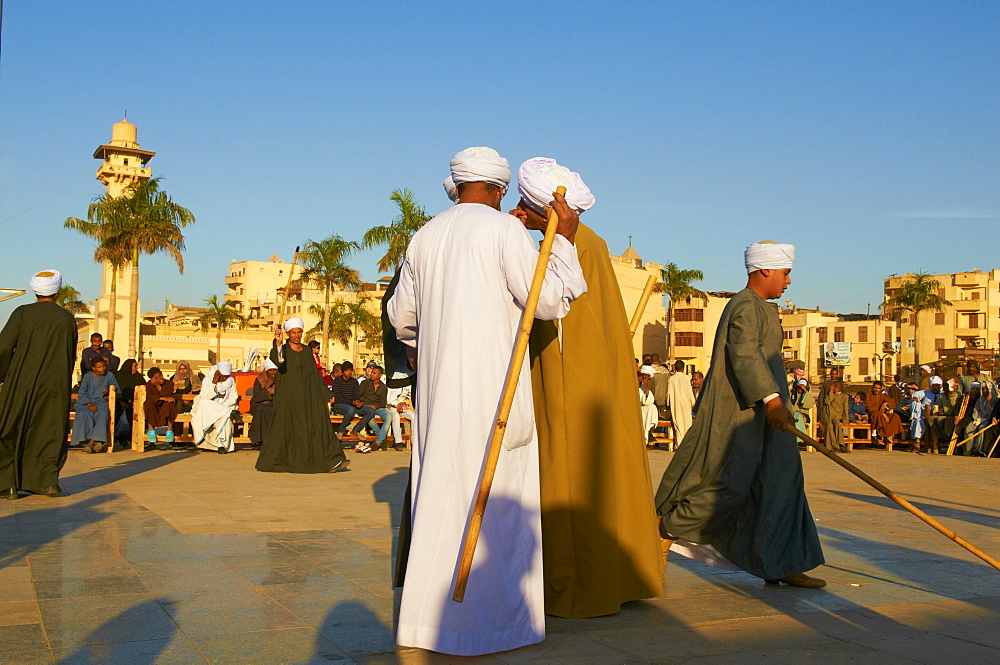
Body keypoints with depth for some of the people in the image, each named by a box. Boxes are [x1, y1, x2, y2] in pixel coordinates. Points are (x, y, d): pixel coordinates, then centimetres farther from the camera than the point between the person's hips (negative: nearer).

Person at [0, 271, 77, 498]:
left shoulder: (22, 313, -5)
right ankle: (48, 479, 4)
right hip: (56, 386, 2)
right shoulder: (67, 319, 2)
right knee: (51, 431, 12)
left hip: (21, 385, -2)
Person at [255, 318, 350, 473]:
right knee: (286, 429, 0)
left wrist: (324, 396, 9)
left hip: (308, 396, 4)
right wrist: (278, 343, -43)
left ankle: (332, 461, -13)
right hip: (288, 396, -4)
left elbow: (315, 374, 13)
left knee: (319, 424, -6)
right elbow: (277, 361, -26)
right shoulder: (283, 350, -2)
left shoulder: (307, 351, 12)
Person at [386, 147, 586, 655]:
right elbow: (548, 300, -11)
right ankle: (481, 619, 3)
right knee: (490, 497, -1)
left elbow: (401, 315, 20)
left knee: (440, 490, 12)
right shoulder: (504, 229, -6)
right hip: (490, 383, -6)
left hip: (437, 385, 6)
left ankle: (428, 613, 18)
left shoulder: (424, 237, 12)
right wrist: (564, 240, 0)